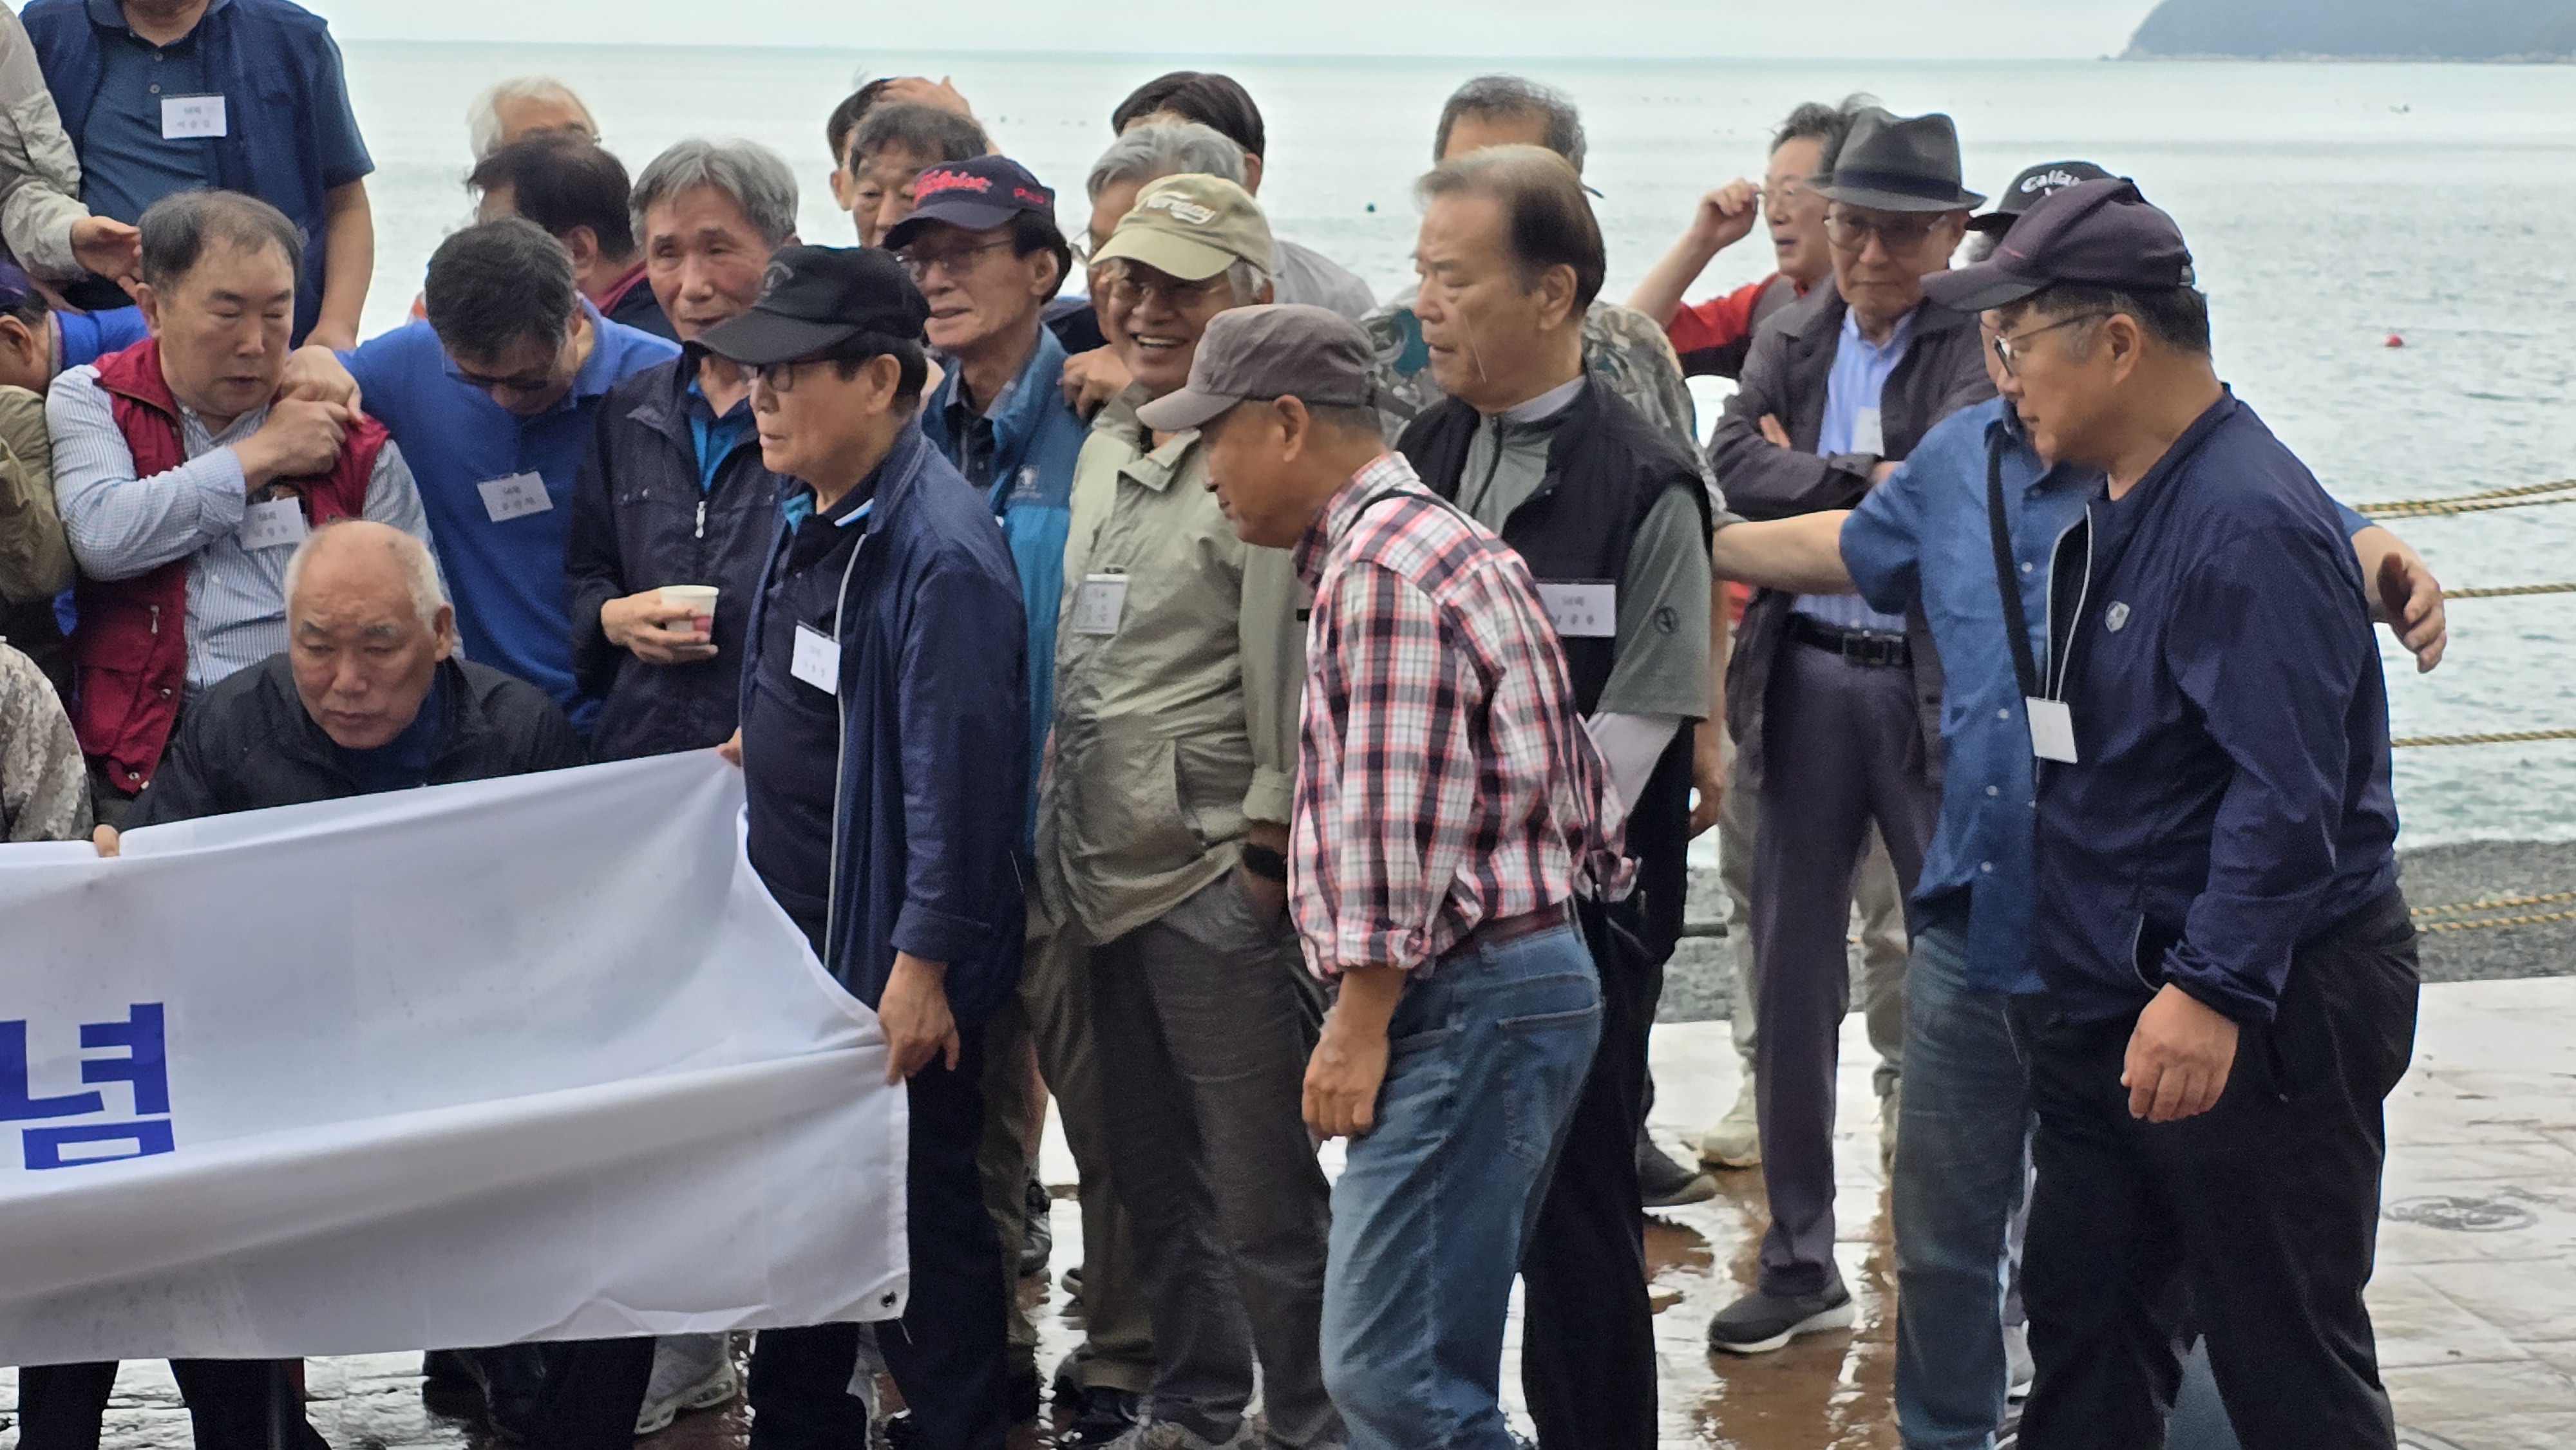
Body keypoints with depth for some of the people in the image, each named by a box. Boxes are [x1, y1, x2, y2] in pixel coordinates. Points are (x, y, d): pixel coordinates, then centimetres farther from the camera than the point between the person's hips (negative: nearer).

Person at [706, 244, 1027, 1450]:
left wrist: (921, 965, -23)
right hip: (797, 943, 10)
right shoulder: (811, 520, 9)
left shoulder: (940, 549, -21)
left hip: (891, 964, -9)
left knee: (919, 1217, 2)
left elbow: (959, 771, -24)